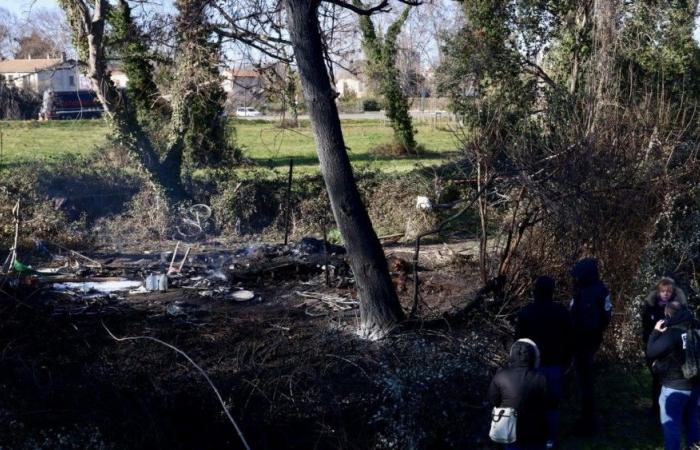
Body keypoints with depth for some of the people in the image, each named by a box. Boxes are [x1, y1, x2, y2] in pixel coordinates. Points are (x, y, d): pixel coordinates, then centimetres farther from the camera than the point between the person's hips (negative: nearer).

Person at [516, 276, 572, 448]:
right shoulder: (561, 312, -7)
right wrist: (566, 361, 13)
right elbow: (568, 340, 1)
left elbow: (519, 340, -4)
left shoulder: (526, 313, -11)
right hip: (554, 364, 1)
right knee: (552, 402, 10)